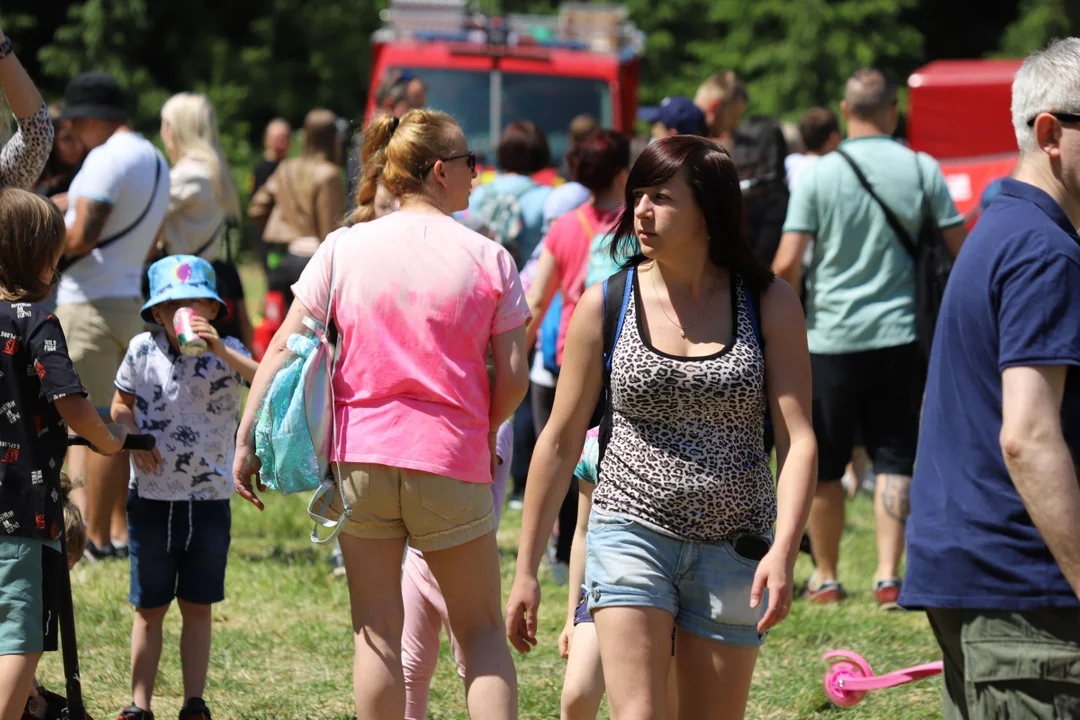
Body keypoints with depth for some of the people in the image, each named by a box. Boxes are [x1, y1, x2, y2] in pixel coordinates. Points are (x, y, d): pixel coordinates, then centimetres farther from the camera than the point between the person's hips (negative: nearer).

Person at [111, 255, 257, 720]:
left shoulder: (227, 352, -6)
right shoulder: (143, 351, -2)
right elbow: (121, 406, 10)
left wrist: (219, 348, -32)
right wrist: (134, 441, -9)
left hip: (209, 501, 0)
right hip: (152, 497, 1)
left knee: (197, 607, 9)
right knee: (149, 608, 7)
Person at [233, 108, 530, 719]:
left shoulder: (345, 249, 1)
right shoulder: (488, 258, -2)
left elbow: (283, 349, -1)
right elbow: (513, 379, -3)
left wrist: (248, 439, 3)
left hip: (360, 455, 2)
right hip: (451, 463, -1)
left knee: (378, 633, 8)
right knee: (482, 630, 10)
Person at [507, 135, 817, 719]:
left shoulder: (770, 305, 0)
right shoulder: (605, 305, 1)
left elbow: (797, 437, -5)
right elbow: (561, 441, 7)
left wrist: (784, 550, -19)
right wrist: (526, 568, 7)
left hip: (733, 549, 1)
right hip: (632, 534, -1)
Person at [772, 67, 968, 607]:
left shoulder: (818, 175, -7)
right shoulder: (922, 171, -2)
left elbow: (786, 265, -10)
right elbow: (960, 249, 0)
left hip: (830, 337, -1)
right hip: (898, 335, 1)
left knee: (825, 466, 10)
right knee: (894, 459, 5)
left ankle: (826, 577, 18)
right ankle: (888, 574, -6)